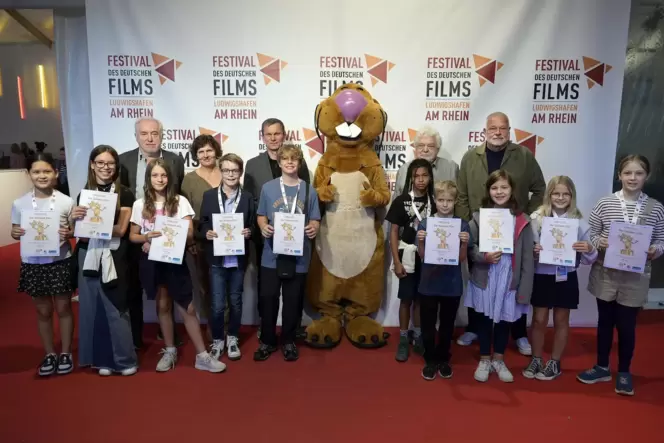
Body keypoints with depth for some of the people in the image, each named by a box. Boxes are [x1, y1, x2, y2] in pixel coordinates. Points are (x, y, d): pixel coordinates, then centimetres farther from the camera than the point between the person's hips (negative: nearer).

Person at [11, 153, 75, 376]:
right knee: (43, 311, 14)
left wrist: (68, 234, -20)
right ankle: (50, 354, 30)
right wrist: (16, 233, -15)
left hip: (60, 262, -1)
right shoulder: (19, 204, -3)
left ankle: (65, 353, 26)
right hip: (33, 264, 2)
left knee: (63, 308, 10)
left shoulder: (66, 202, -8)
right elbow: (15, 231, 6)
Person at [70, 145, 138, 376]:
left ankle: (124, 359, 13)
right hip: (89, 257, 4)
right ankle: (101, 359, 23)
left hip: (114, 258, -4)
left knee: (115, 308, 0)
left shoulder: (124, 194, -1)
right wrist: (73, 218, -11)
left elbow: (121, 229, -10)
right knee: (92, 308, 9)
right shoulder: (83, 194, 10)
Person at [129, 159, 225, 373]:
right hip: (152, 261, 2)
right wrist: (147, 237, -15)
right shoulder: (140, 204, 3)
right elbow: (133, 236, 7)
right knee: (163, 306, 13)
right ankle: (169, 351, 28)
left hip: (174, 259, -1)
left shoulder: (180, 201, -2)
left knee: (187, 308, 0)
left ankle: (202, 356, 8)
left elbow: (189, 233, -4)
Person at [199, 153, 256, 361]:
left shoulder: (247, 197, 3)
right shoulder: (209, 195, 2)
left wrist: (249, 232, -15)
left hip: (238, 258, 1)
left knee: (236, 302, 12)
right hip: (216, 258, -1)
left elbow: (253, 226, 6)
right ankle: (217, 340, 24)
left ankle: (233, 339, 31)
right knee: (217, 304, 3)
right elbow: (201, 224, 4)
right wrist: (207, 233, -16)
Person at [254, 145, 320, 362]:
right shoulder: (268, 188, 3)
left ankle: (288, 341, 27)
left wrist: (313, 228, -16)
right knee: (268, 299, 6)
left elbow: (315, 220, 6)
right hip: (272, 255, 0)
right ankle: (267, 341, 24)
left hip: (298, 256, 0)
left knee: (293, 301, 10)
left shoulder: (309, 190, 3)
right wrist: (263, 227, -13)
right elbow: (261, 215, 8)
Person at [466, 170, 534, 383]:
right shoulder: (479, 217, -4)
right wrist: (484, 256, -22)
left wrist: (525, 289, -6)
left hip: (510, 279, 1)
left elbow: (527, 257, -3)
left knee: (504, 320, 14)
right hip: (485, 279, 0)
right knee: (485, 319, 12)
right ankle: (484, 360, 31)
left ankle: (498, 360, 35)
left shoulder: (521, 221, -3)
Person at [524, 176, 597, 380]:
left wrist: (589, 250, -20)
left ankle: (555, 363, 29)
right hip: (542, 276, -1)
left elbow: (587, 259, 1)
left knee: (561, 320, 13)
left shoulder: (579, 222, -3)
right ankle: (536, 360, 27)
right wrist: (533, 251, -22)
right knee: (539, 320, 9)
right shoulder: (537, 218, -6)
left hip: (566, 277, 1)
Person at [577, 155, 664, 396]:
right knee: (605, 321, 14)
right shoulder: (605, 203, -5)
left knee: (627, 325, 9)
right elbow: (589, 235, 1)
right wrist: (600, 242, -18)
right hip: (606, 274, 0)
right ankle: (602, 367, 31)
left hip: (636, 277, 0)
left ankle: (624, 372, 30)